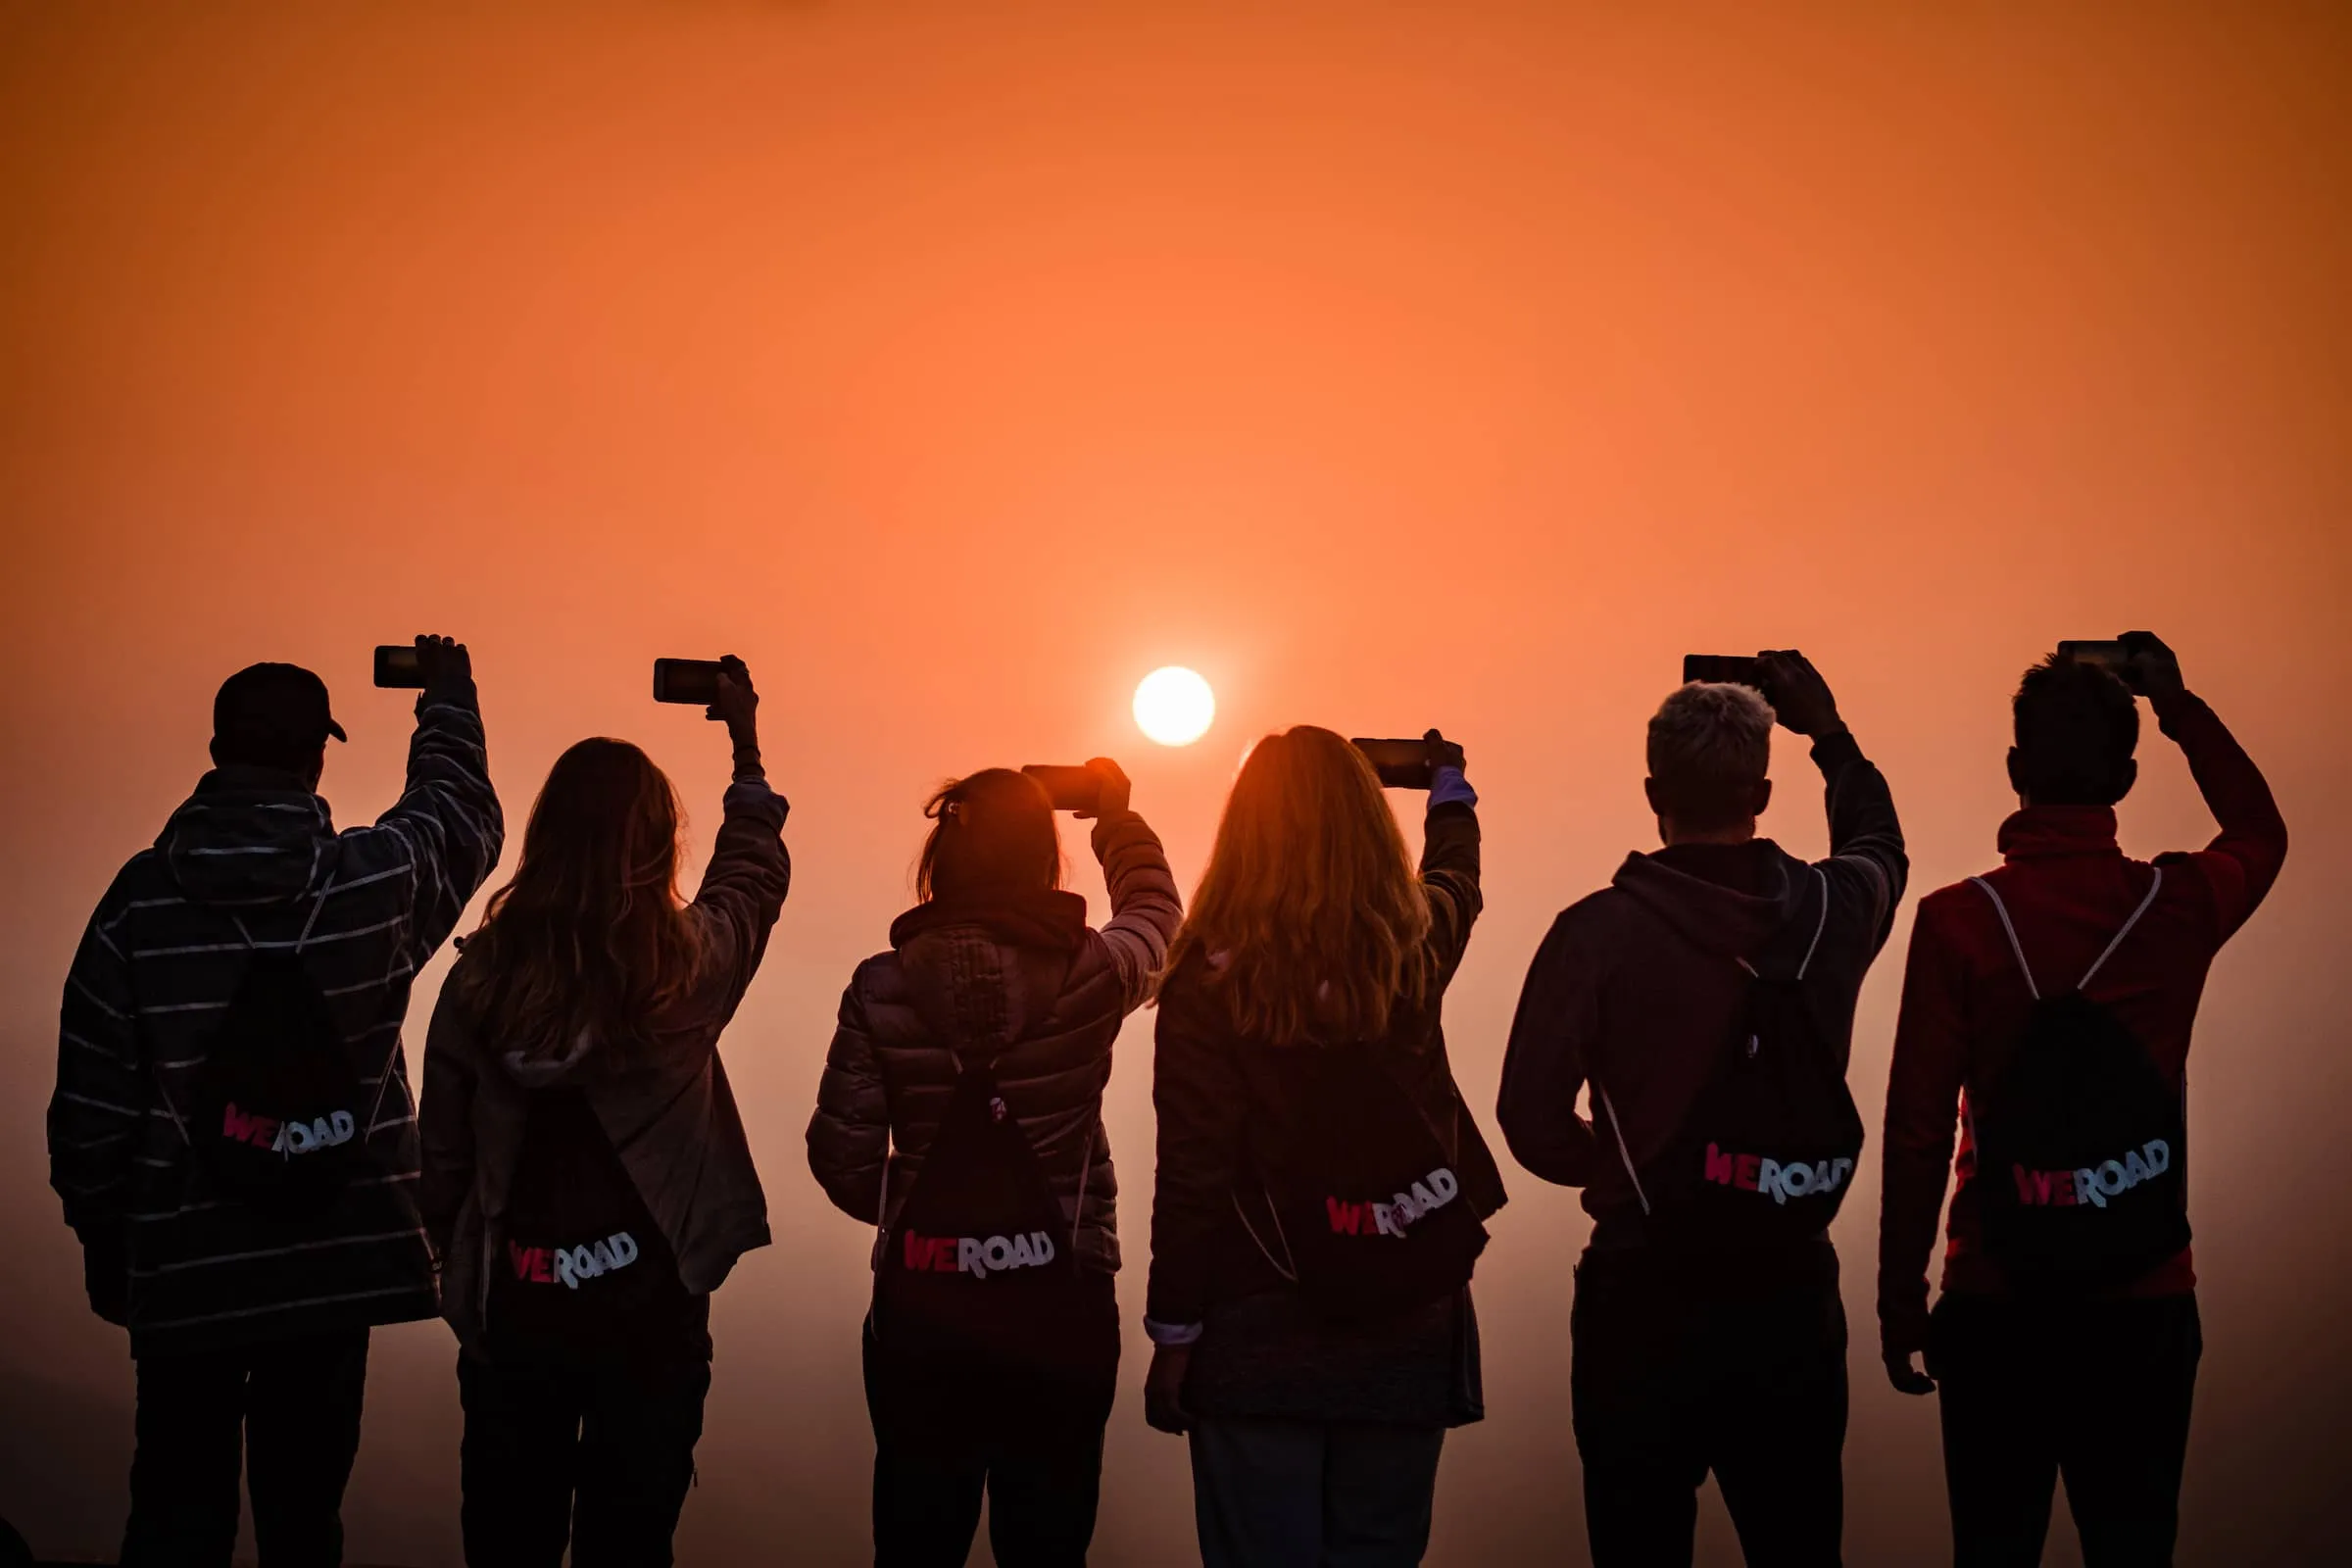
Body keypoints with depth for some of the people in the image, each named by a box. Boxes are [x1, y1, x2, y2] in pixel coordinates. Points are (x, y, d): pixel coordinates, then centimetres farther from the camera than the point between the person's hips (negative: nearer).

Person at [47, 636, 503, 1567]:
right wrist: (448, 690, 31)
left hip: (184, 1265, 0)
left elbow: (91, 1102, -4)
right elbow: (464, 812, 15)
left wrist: (102, 1243, 9)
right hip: (337, 1261, 0)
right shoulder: (379, 881, -8)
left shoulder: (142, 898, -8)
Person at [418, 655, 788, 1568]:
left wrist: (461, 1274, 15)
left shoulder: (482, 975, -7)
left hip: (512, 1312, 2)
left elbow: (445, 1155, 1)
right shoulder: (691, 966, -11)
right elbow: (756, 870, 10)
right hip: (649, 1308, -2)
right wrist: (744, 743, 22)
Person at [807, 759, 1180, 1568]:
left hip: (919, 1310, 1)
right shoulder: (1089, 973, -9)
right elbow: (1155, 913, 14)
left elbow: (842, 1158, -3)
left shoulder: (882, 987, -7)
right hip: (1059, 1306, -1)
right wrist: (1116, 815, 30)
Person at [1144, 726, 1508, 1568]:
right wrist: (1449, 783, 45)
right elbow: (1456, 876, 25)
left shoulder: (1212, 976, -12)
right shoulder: (1414, 949, 0)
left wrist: (1173, 1334, -4)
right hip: (1408, 1326, 3)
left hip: (1263, 1338, -3)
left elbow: (1192, 1171, -13)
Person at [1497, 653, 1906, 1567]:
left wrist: (1623, 1170, 6)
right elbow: (1880, 847, 24)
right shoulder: (1830, 910, -2)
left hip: (1645, 1295, -3)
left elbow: (1533, 1121, -12)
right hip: (1791, 1294, 3)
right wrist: (1827, 730, 30)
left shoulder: (1599, 931, -12)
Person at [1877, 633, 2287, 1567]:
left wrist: (1901, 1298, 2)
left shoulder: (1957, 920, -9)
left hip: (1998, 1305, -2)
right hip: (2148, 1305, 2)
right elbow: (2260, 833, 23)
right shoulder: (2179, 905, -2)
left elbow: (1918, 1131, -7)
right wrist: (2178, 703, 24)